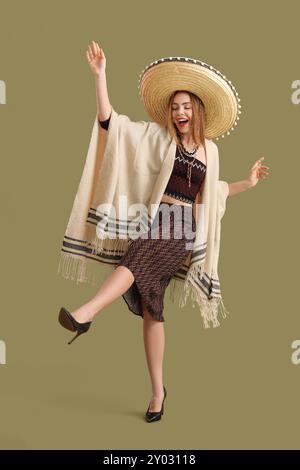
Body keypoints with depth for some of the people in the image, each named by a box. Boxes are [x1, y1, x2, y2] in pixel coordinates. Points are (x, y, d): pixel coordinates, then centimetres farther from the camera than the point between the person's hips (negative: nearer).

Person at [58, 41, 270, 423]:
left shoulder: (206, 150, 17)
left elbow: (210, 191, 32)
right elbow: (108, 120, -2)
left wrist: (248, 183, 27)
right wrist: (99, 74, -8)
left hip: (183, 229, 1)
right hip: (155, 219, 0)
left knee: (137, 259, -34)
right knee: (150, 307, -2)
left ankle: (85, 314, -50)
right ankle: (157, 389, 9)